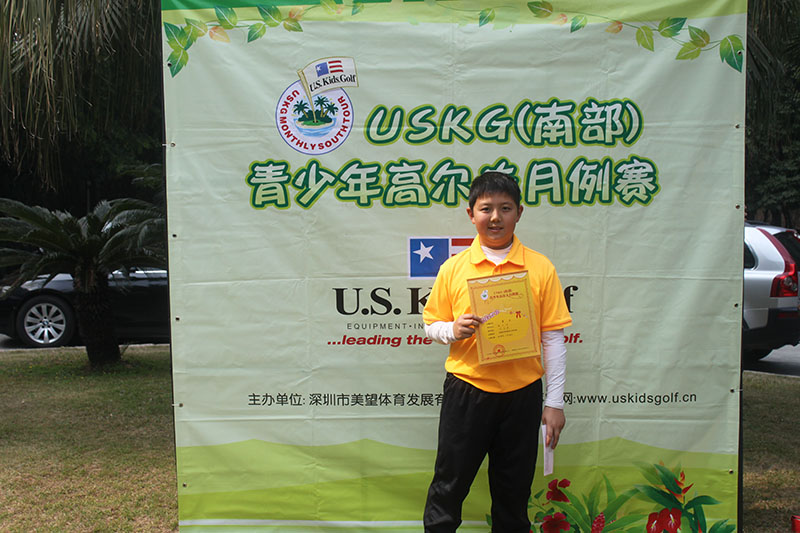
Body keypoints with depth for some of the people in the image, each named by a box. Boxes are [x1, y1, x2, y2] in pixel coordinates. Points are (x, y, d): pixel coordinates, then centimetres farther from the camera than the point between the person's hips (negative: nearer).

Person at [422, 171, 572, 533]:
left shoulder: (540, 268, -1)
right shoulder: (453, 268, 0)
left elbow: (553, 338, 0)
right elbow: (431, 325, 7)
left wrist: (555, 401, -2)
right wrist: (452, 330, -15)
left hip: (522, 394, 0)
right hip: (466, 391, 0)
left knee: (513, 493, 15)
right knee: (448, 486, 10)